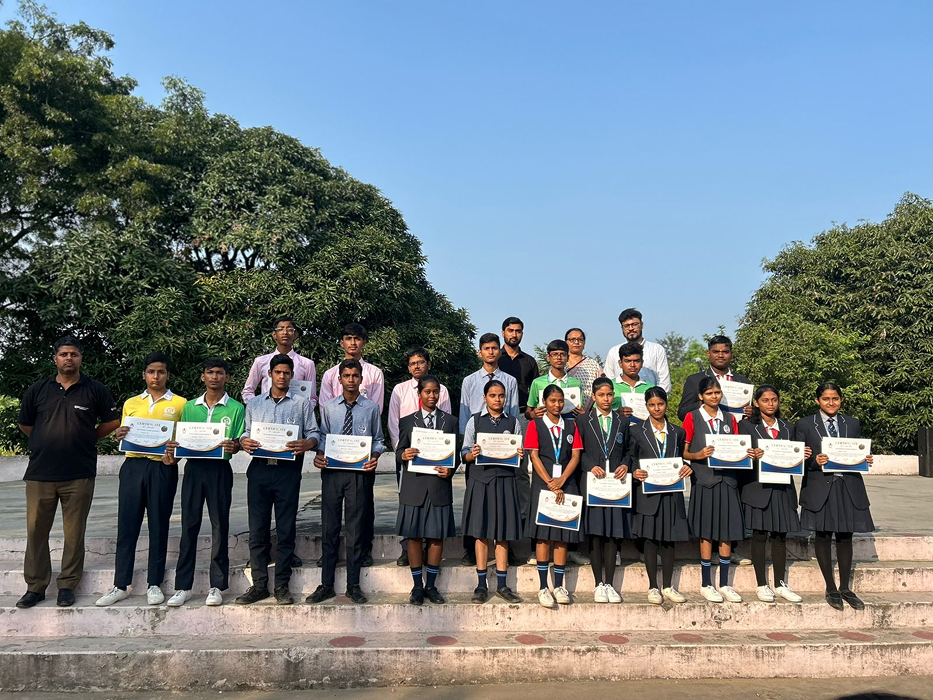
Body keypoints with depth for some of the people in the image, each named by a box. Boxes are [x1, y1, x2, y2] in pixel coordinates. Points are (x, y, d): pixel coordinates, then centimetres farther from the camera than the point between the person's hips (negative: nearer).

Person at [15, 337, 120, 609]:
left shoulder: (95, 390, 1)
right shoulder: (38, 390, 7)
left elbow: (113, 421, 8)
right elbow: (25, 424, 18)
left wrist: (87, 439, 6)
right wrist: (47, 443, 13)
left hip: (79, 474, -2)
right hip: (40, 473, 2)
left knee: (74, 533, 4)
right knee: (36, 531, 6)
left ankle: (67, 586, 15)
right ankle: (35, 586, 18)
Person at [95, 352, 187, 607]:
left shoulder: (180, 404, 5)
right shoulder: (131, 404, 14)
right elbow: (124, 438, 17)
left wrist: (175, 455, -15)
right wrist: (119, 436, -6)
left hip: (163, 468, -2)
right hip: (133, 466, 3)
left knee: (159, 526, 3)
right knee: (127, 525, 3)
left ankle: (154, 584, 13)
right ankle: (121, 585, 12)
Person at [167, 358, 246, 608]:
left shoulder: (236, 408, 5)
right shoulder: (190, 407, 14)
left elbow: (239, 442, 1)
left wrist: (234, 447, -20)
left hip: (220, 469, -2)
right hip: (193, 467, 3)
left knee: (219, 526, 1)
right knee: (189, 526, 3)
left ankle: (217, 586, 10)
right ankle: (183, 587, 10)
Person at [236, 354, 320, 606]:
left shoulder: (302, 403, 10)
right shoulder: (254, 403, 16)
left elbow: (314, 433, 6)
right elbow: (246, 432, 15)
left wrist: (306, 444, -16)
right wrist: (243, 442, -8)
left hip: (288, 470, -2)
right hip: (259, 469, 2)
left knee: (286, 530, 2)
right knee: (257, 530, 4)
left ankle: (281, 586, 10)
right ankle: (259, 585, 14)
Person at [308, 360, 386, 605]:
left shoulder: (372, 408, 2)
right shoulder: (328, 407, 6)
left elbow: (378, 439, 7)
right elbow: (323, 436, 11)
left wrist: (375, 456, -11)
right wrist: (319, 454, -8)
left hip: (359, 472, -1)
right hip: (331, 471, 2)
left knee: (355, 529, 6)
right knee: (330, 529, 7)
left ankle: (353, 585, 18)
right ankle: (327, 585, 17)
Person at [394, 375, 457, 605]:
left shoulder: (450, 421, 10)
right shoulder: (407, 421, 9)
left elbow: (456, 453, 9)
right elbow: (399, 452, 8)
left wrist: (450, 470, -10)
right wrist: (403, 456, -15)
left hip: (440, 486, 1)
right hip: (414, 486, 0)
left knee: (437, 537, 4)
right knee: (414, 536, 3)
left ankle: (431, 586, 18)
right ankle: (417, 586, 16)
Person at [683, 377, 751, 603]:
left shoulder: (729, 419, 12)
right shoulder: (692, 418, 0)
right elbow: (684, 452, -1)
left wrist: (746, 454, -7)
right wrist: (699, 455, -20)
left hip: (727, 480, 4)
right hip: (704, 481, -4)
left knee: (728, 533, 6)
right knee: (706, 534, 1)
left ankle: (724, 584, 18)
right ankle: (706, 585, 11)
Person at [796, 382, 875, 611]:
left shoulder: (853, 424, 11)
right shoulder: (804, 425, 1)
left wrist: (866, 460, -6)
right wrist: (815, 461, -20)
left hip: (849, 488, 3)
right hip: (820, 489, -3)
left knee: (845, 537, 10)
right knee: (823, 537, 5)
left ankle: (845, 588, 23)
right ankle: (830, 589, 19)